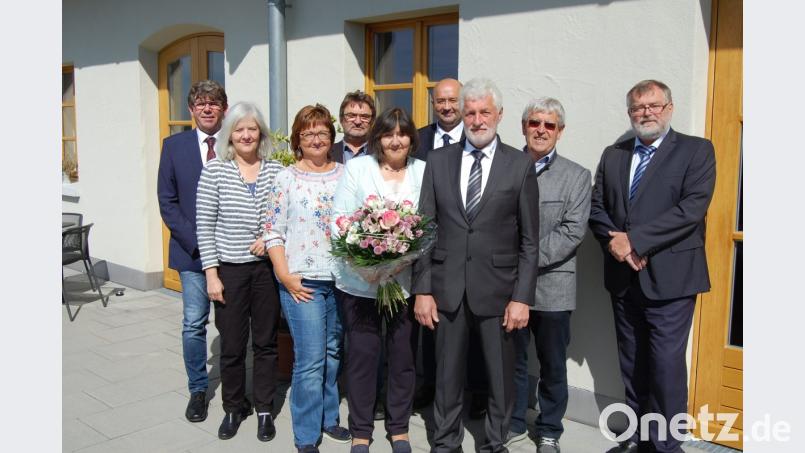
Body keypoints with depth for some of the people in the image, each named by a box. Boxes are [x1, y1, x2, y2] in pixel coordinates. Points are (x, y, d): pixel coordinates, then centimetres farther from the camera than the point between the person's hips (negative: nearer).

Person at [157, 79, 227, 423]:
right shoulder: (174, 146, 4)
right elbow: (167, 201, 2)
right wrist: (195, 241, -8)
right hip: (192, 251, 1)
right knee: (194, 324, 4)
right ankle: (198, 390, 21)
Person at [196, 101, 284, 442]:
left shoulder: (276, 170, 1)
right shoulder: (214, 171, -3)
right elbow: (205, 226, -3)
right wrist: (211, 273, -7)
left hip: (266, 267, 1)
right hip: (229, 269, -1)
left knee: (266, 342, 11)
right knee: (232, 345, 9)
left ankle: (264, 410, 27)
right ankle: (234, 408, 30)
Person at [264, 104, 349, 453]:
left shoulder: (345, 174, 7)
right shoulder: (286, 179, -2)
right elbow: (273, 233, -3)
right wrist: (285, 277, -11)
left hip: (342, 278, 4)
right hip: (302, 281, -3)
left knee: (333, 353, 15)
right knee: (310, 360, -3)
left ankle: (328, 417, 33)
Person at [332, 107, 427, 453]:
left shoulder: (424, 171, 5)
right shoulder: (356, 168, 2)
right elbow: (339, 219, -3)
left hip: (406, 280, 1)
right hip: (359, 279, -1)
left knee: (403, 354, 11)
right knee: (361, 354, 7)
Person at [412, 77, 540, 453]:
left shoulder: (520, 165, 0)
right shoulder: (438, 161, 5)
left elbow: (529, 240, -1)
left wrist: (522, 297, -6)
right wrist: (422, 290, 0)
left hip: (497, 288, -1)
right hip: (447, 288, 2)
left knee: (501, 376, 10)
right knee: (447, 375, 12)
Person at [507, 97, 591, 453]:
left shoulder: (577, 176, 2)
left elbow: (572, 232, -8)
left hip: (551, 287, -1)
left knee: (553, 365, 12)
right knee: (512, 360, 14)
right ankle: (513, 423, 32)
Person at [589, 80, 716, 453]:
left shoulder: (696, 151, -1)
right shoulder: (612, 155, 13)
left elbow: (691, 208, -14)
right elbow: (597, 208, 8)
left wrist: (634, 238, -17)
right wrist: (614, 242, -11)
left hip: (669, 278, -5)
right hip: (624, 277, 5)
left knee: (666, 365, -3)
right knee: (632, 365, 13)